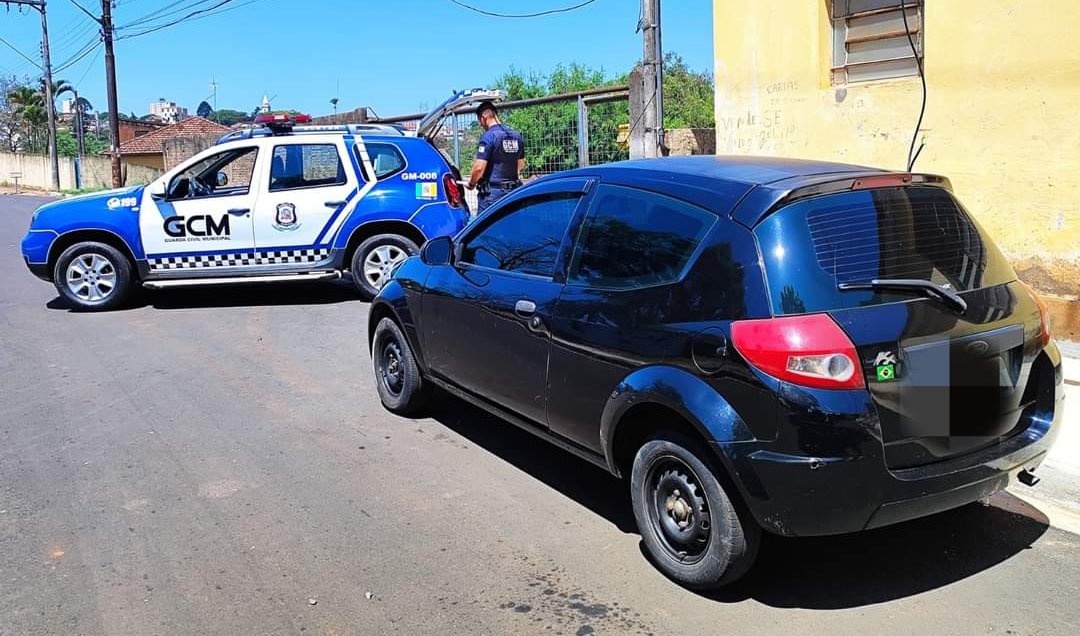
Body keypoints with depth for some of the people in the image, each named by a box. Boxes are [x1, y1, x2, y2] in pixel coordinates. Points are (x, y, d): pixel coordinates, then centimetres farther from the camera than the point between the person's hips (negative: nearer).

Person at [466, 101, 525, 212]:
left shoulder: (488, 136, -13)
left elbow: (479, 167, -17)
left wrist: (471, 183, -1)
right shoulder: (516, 135, 11)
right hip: (513, 191, 7)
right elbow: (521, 166, 18)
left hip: (492, 191, -7)